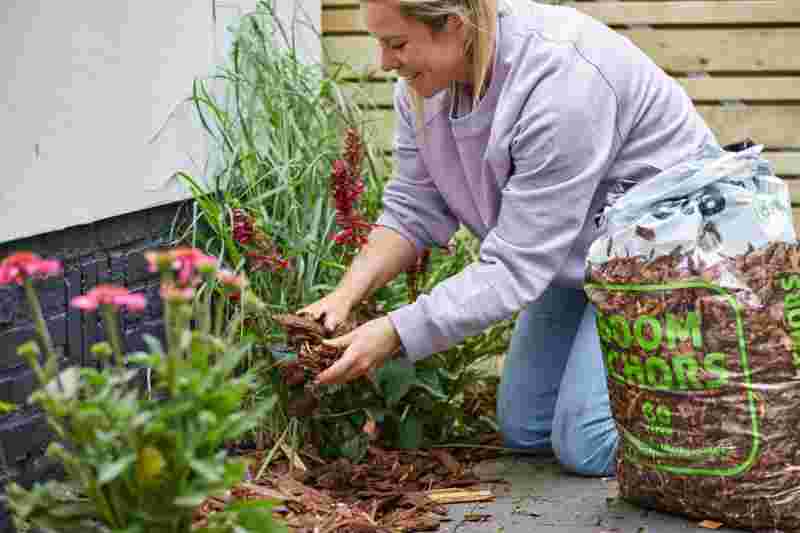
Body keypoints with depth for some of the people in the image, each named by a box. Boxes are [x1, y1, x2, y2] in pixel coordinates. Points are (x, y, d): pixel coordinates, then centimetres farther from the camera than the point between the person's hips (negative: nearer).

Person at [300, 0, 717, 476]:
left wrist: (394, 333, -33)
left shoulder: (561, 83, -35)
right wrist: (346, 295, -17)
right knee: (523, 430, 8)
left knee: (587, 445, -13)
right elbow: (413, 210, -3)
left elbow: (515, 266, -32)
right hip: (575, 250, 8)